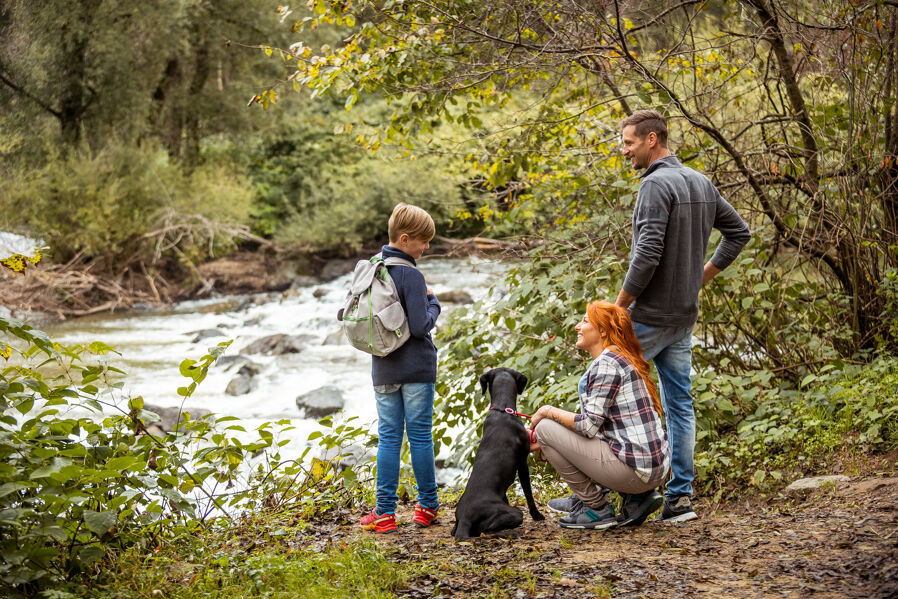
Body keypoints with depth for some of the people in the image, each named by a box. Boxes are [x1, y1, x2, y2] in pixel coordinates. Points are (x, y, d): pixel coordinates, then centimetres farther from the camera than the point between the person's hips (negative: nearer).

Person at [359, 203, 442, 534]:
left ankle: (384, 512, 5)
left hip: (383, 370, 6)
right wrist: (433, 302, -2)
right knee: (420, 436, 5)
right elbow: (421, 326, -18)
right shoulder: (410, 275, -16)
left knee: (387, 437, 7)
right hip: (416, 369, -5)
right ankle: (427, 506, 14)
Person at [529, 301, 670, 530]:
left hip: (635, 470, -10)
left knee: (545, 428, -3)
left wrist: (548, 412, 0)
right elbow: (595, 420, 23)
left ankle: (597, 509, 2)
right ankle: (637, 499, 14)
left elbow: (589, 425, -16)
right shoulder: (623, 360, 18)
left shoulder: (606, 363, -12)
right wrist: (545, 441, 20)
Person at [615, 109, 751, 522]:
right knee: (679, 403, 10)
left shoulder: (656, 184, -16)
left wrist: (619, 306, -14)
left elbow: (647, 254, -24)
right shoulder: (701, 182, 11)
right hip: (684, 316, 9)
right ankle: (680, 496, 13)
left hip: (649, 316, -9)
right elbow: (738, 231, 20)